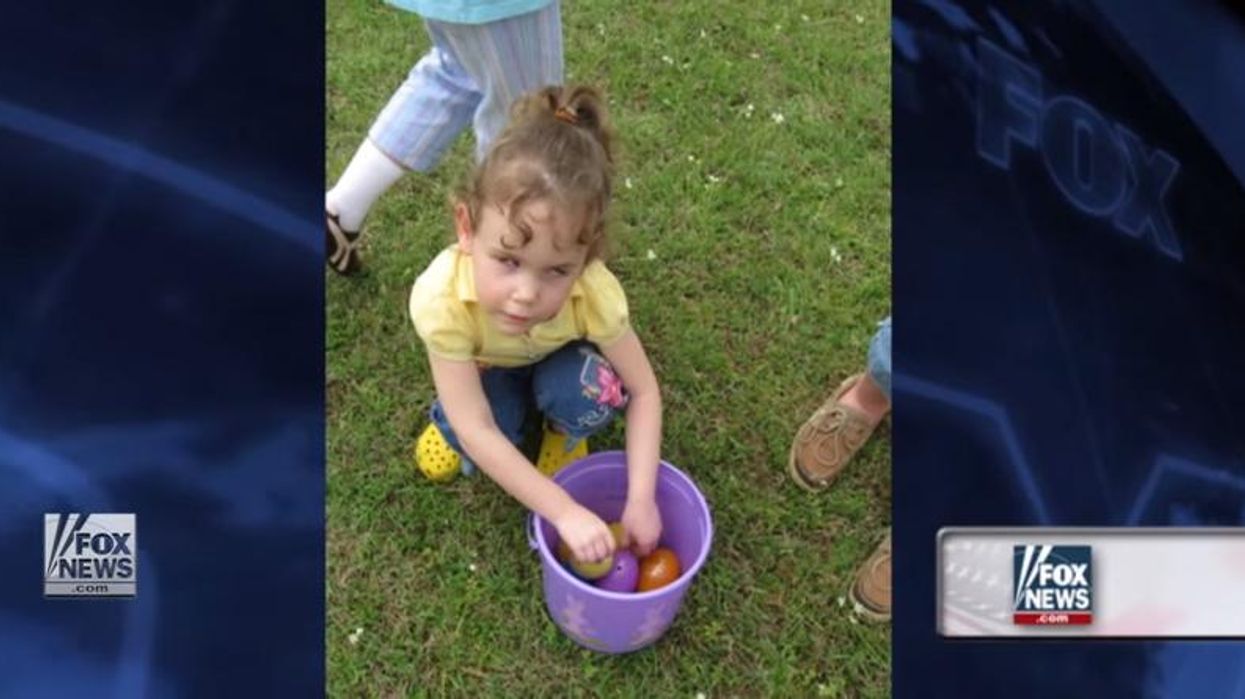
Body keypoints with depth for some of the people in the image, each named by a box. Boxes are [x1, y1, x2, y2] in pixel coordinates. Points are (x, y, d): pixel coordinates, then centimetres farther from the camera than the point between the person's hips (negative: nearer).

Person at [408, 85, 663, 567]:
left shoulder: (594, 292, -39)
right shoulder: (443, 300, -42)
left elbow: (643, 390, -24)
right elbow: (477, 433, -38)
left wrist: (640, 500, -30)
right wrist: (565, 512, -41)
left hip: (558, 360, 1)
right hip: (484, 366, 0)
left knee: (591, 392, -31)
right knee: (470, 446, -27)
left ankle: (563, 437, 5)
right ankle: (449, 414, 9)